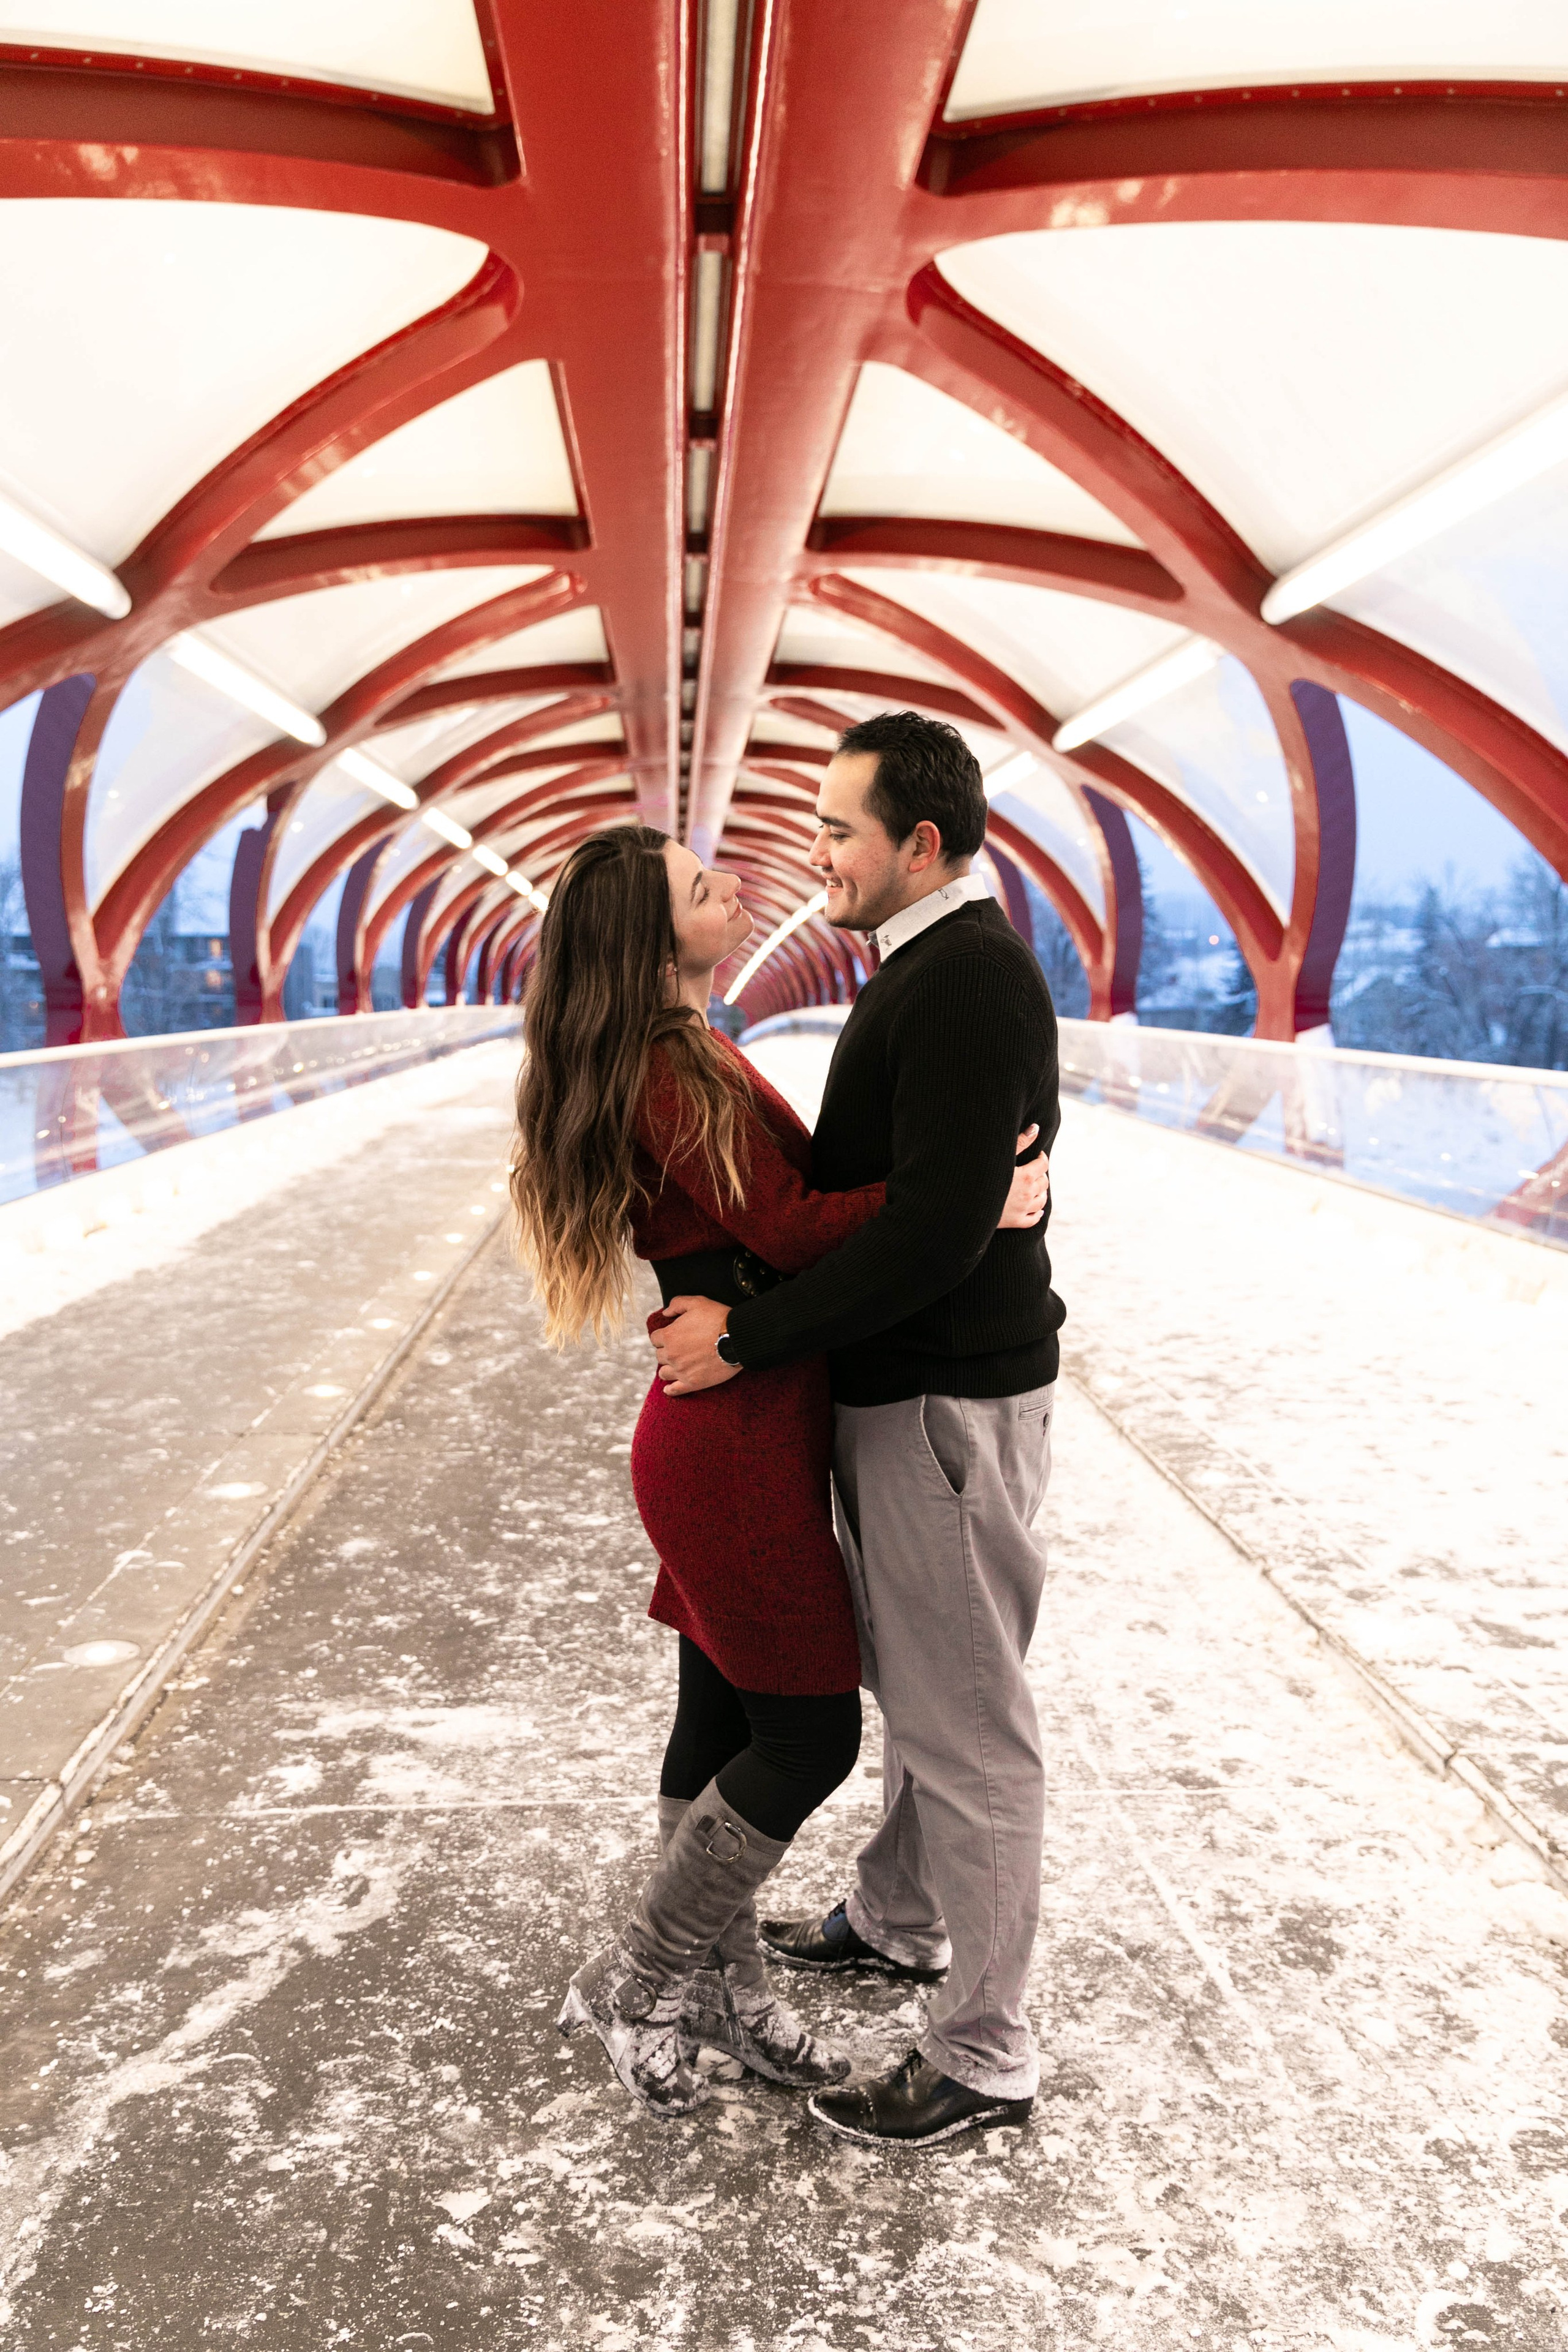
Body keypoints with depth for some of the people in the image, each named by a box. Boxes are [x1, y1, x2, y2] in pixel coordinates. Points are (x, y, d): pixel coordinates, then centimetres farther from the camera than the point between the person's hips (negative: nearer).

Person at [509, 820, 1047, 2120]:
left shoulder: (693, 1056, 14)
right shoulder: (669, 1073, -19)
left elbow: (807, 1175, 10)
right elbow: (791, 1230, -22)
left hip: (745, 1434, 10)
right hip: (735, 1439, -10)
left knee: (726, 1721, 18)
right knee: (812, 1732, 1)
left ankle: (722, 1979, 34)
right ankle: (634, 1980, 17)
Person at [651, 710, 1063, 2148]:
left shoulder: (972, 980, -21)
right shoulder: (934, 967, 13)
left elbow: (937, 1229, -28)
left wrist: (749, 1338, -23)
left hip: (950, 1406, -10)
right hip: (903, 1386, 10)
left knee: (968, 1728, 1)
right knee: (915, 1685, 24)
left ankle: (983, 2060, 16)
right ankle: (899, 1921, 43)